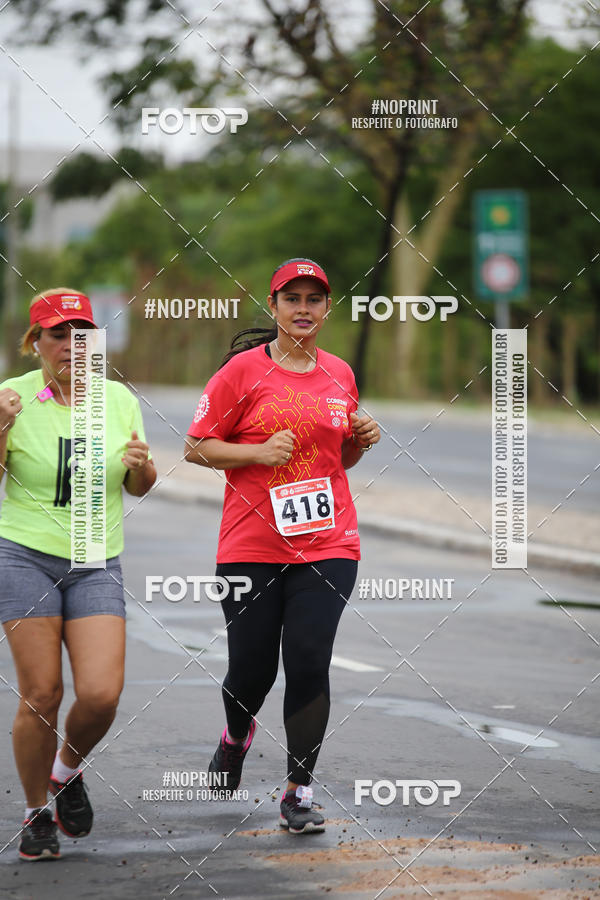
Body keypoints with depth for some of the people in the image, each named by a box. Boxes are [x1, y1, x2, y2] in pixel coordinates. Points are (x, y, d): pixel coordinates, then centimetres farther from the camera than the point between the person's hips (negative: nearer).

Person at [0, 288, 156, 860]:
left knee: (101, 694, -11)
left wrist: (141, 464, -8)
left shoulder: (118, 400, 6)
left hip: (96, 565, 3)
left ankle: (67, 771, 21)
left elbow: (138, 487, 15)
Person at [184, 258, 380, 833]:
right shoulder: (244, 370, -2)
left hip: (328, 544, 2)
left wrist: (361, 440, 2)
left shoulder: (339, 375, 11)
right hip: (252, 544, -2)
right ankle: (237, 733, 40)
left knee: (309, 660, -11)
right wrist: (259, 451, -14)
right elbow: (197, 447, -1)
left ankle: (299, 792, -2)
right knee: (252, 671, 4)